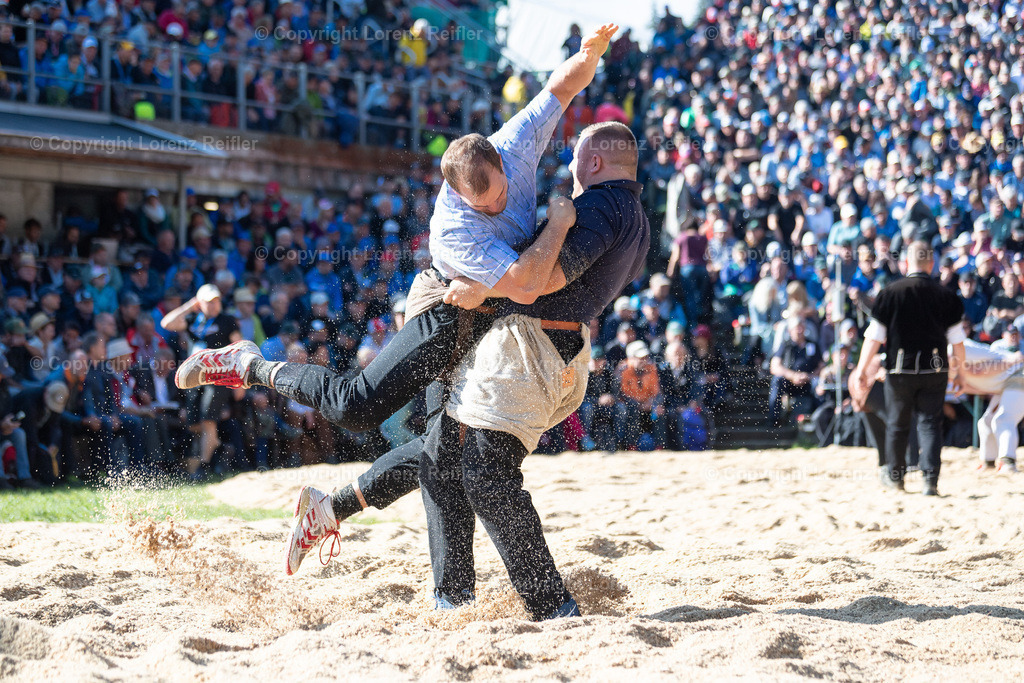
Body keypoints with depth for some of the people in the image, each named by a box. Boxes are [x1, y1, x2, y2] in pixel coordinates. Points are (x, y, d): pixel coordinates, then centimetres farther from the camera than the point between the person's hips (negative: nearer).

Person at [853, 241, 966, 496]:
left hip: (900, 369, -1)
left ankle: (894, 475, 27)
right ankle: (931, 479, -9)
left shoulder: (890, 293, -5)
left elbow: (874, 336, -5)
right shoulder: (945, 295, -1)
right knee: (930, 423, 4)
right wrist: (957, 371, 16)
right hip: (934, 370, 1)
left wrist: (862, 369, 2)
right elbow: (957, 340, 3)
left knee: (896, 424, 14)